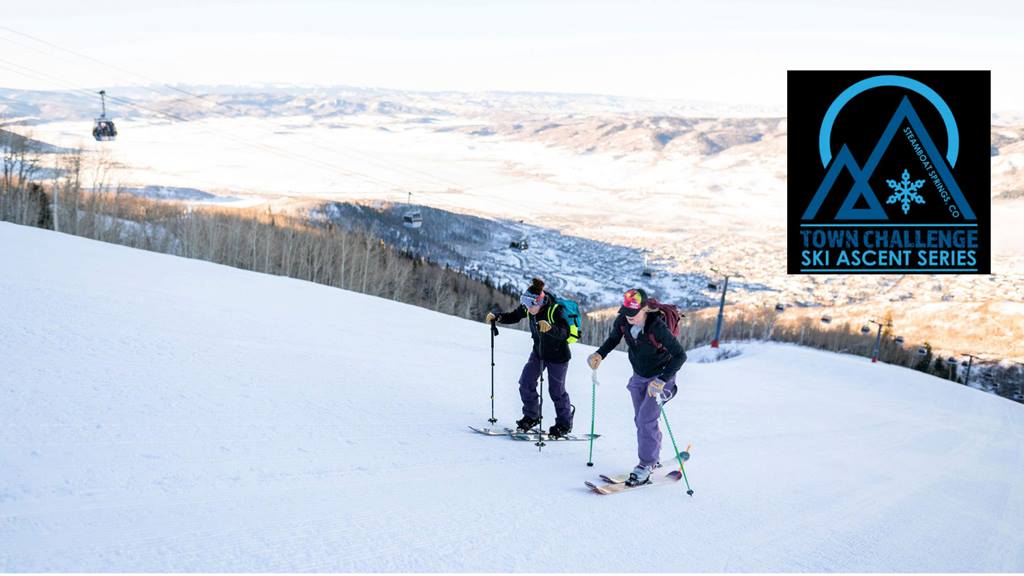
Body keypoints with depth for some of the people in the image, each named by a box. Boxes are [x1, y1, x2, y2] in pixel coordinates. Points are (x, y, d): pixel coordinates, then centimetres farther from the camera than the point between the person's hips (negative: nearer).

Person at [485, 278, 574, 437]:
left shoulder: (555, 310, -30)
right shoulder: (527, 307, -12)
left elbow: (564, 333, -39)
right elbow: (514, 316, 4)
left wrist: (550, 328, -58)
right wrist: (497, 317, -13)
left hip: (557, 355, -6)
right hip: (538, 351, 6)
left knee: (556, 390, 1)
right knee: (526, 383, 2)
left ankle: (564, 424, 20)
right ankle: (531, 417, 21)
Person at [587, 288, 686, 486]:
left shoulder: (657, 327, -34)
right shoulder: (623, 321, -16)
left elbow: (680, 355, -31)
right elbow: (613, 339, 5)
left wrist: (662, 380, -39)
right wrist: (600, 354, -13)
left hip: (659, 377, -6)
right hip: (639, 376, 6)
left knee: (646, 419, -15)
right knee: (641, 419, 13)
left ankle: (646, 465, -4)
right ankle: (653, 459, 31)